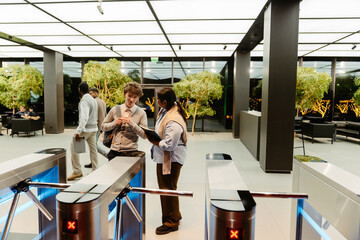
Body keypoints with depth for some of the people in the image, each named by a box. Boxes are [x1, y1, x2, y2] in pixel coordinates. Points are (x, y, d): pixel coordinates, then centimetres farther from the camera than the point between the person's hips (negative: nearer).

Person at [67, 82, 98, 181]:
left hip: (86, 128, -9)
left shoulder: (84, 100, -15)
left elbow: (84, 117, -26)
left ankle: (77, 172, 3)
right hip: (94, 128, 9)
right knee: (93, 149, 11)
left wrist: (78, 132, -29)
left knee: (74, 147, 0)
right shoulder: (93, 99, 13)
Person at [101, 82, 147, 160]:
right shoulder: (115, 109, 6)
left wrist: (132, 123, -16)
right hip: (114, 151, 2)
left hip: (130, 152, -2)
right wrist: (114, 123, -6)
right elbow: (103, 127, 13)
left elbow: (144, 135, -6)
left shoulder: (141, 113, -1)